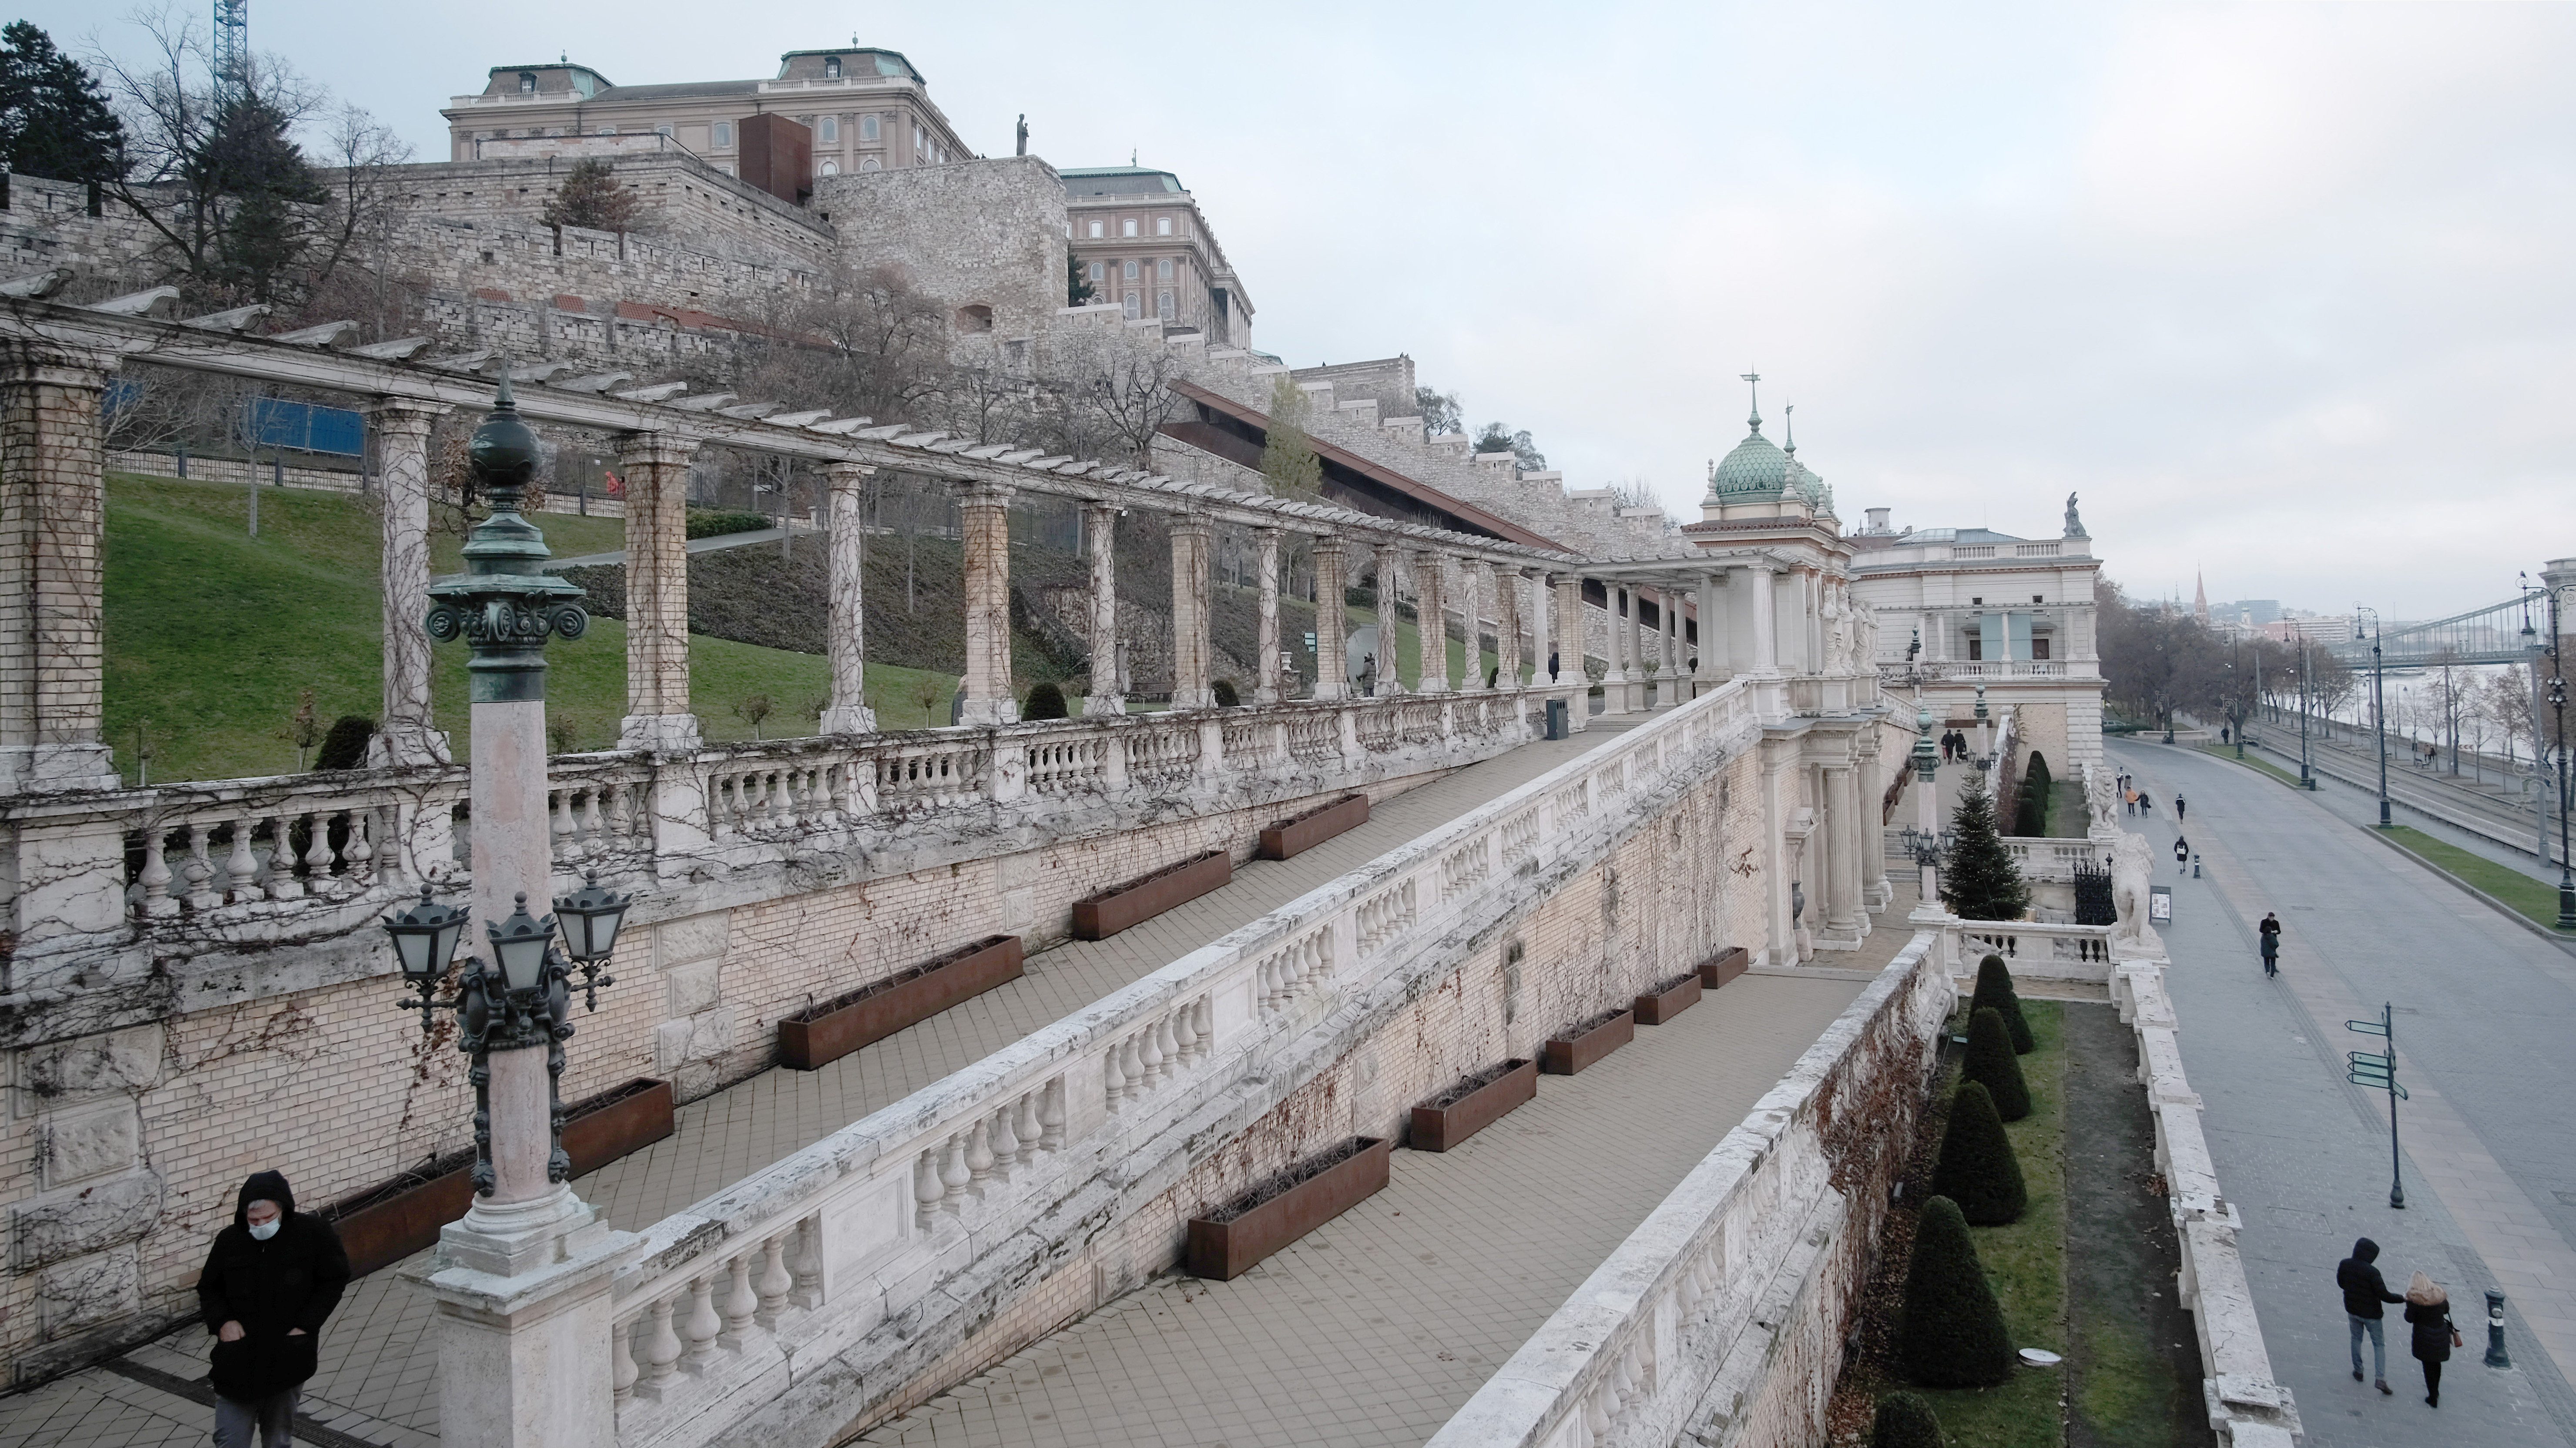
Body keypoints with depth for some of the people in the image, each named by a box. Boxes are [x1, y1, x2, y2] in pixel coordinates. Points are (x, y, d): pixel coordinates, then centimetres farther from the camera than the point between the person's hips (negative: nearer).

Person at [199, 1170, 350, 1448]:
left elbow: (335, 1280, -3)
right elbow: (208, 1289, 11)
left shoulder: (313, 1232, -10)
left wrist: (306, 1326, -12)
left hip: (287, 1357, -1)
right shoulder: (229, 1241, -3)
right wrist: (222, 1322, -8)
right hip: (238, 1359, 1)